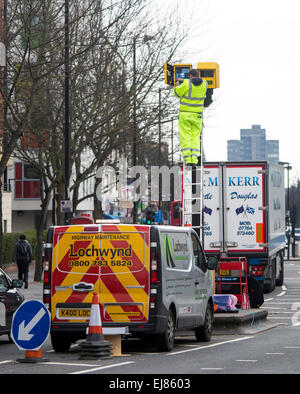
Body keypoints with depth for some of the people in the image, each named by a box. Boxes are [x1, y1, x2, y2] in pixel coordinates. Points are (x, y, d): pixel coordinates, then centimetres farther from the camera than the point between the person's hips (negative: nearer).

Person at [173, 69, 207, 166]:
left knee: (185, 137, -1)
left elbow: (177, 93, -2)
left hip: (185, 114, -4)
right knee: (195, 137, 6)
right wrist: (184, 81, 32)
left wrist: (177, 85, 18)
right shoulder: (204, 84, 2)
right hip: (197, 115, 4)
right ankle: (194, 160, -4)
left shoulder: (187, 84, -13)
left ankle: (188, 160, -9)